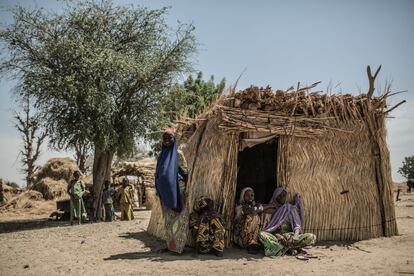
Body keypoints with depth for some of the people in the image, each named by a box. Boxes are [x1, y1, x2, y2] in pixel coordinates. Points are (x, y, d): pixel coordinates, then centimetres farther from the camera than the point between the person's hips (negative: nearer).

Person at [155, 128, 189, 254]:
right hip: (165, 193, 6)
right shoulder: (161, 156, 13)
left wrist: (183, 190, -11)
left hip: (176, 191, -5)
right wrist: (158, 190, 11)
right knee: (168, 220, 9)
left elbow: (185, 172, -5)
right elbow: (157, 174, 16)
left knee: (177, 218, -5)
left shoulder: (178, 154, -3)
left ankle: (178, 246, -2)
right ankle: (170, 245, 15)